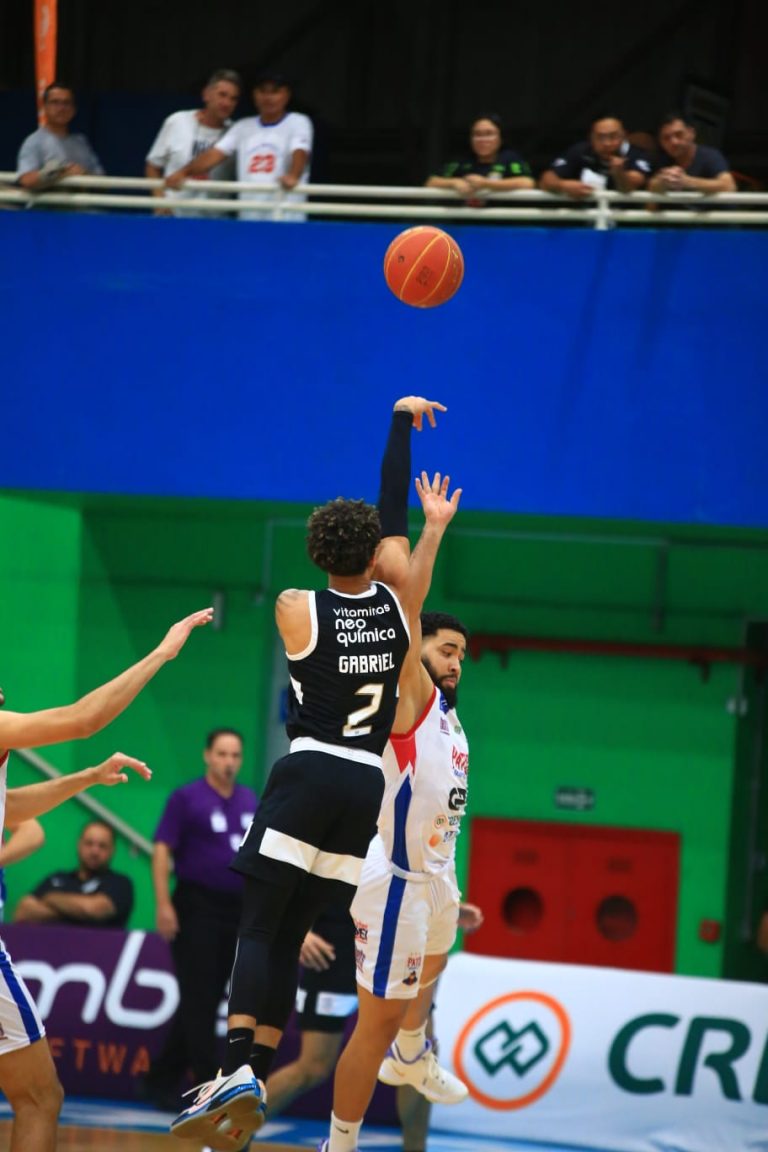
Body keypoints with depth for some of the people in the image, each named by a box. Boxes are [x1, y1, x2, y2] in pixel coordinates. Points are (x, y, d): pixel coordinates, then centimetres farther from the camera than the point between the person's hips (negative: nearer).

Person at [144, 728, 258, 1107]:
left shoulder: (250, 801, 12)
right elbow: (162, 851, -6)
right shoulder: (186, 798, -3)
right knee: (198, 1000, -6)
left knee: (207, 1000, 8)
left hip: (238, 909, 6)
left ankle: (163, 1079, 17)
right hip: (197, 908, -6)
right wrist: (164, 904, -16)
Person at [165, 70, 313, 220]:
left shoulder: (298, 122, 3)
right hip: (248, 217, 4)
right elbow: (214, 154, 8)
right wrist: (183, 173, -8)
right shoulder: (243, 127, 16)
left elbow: (300, 153, -15)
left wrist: (292, 177, -38)